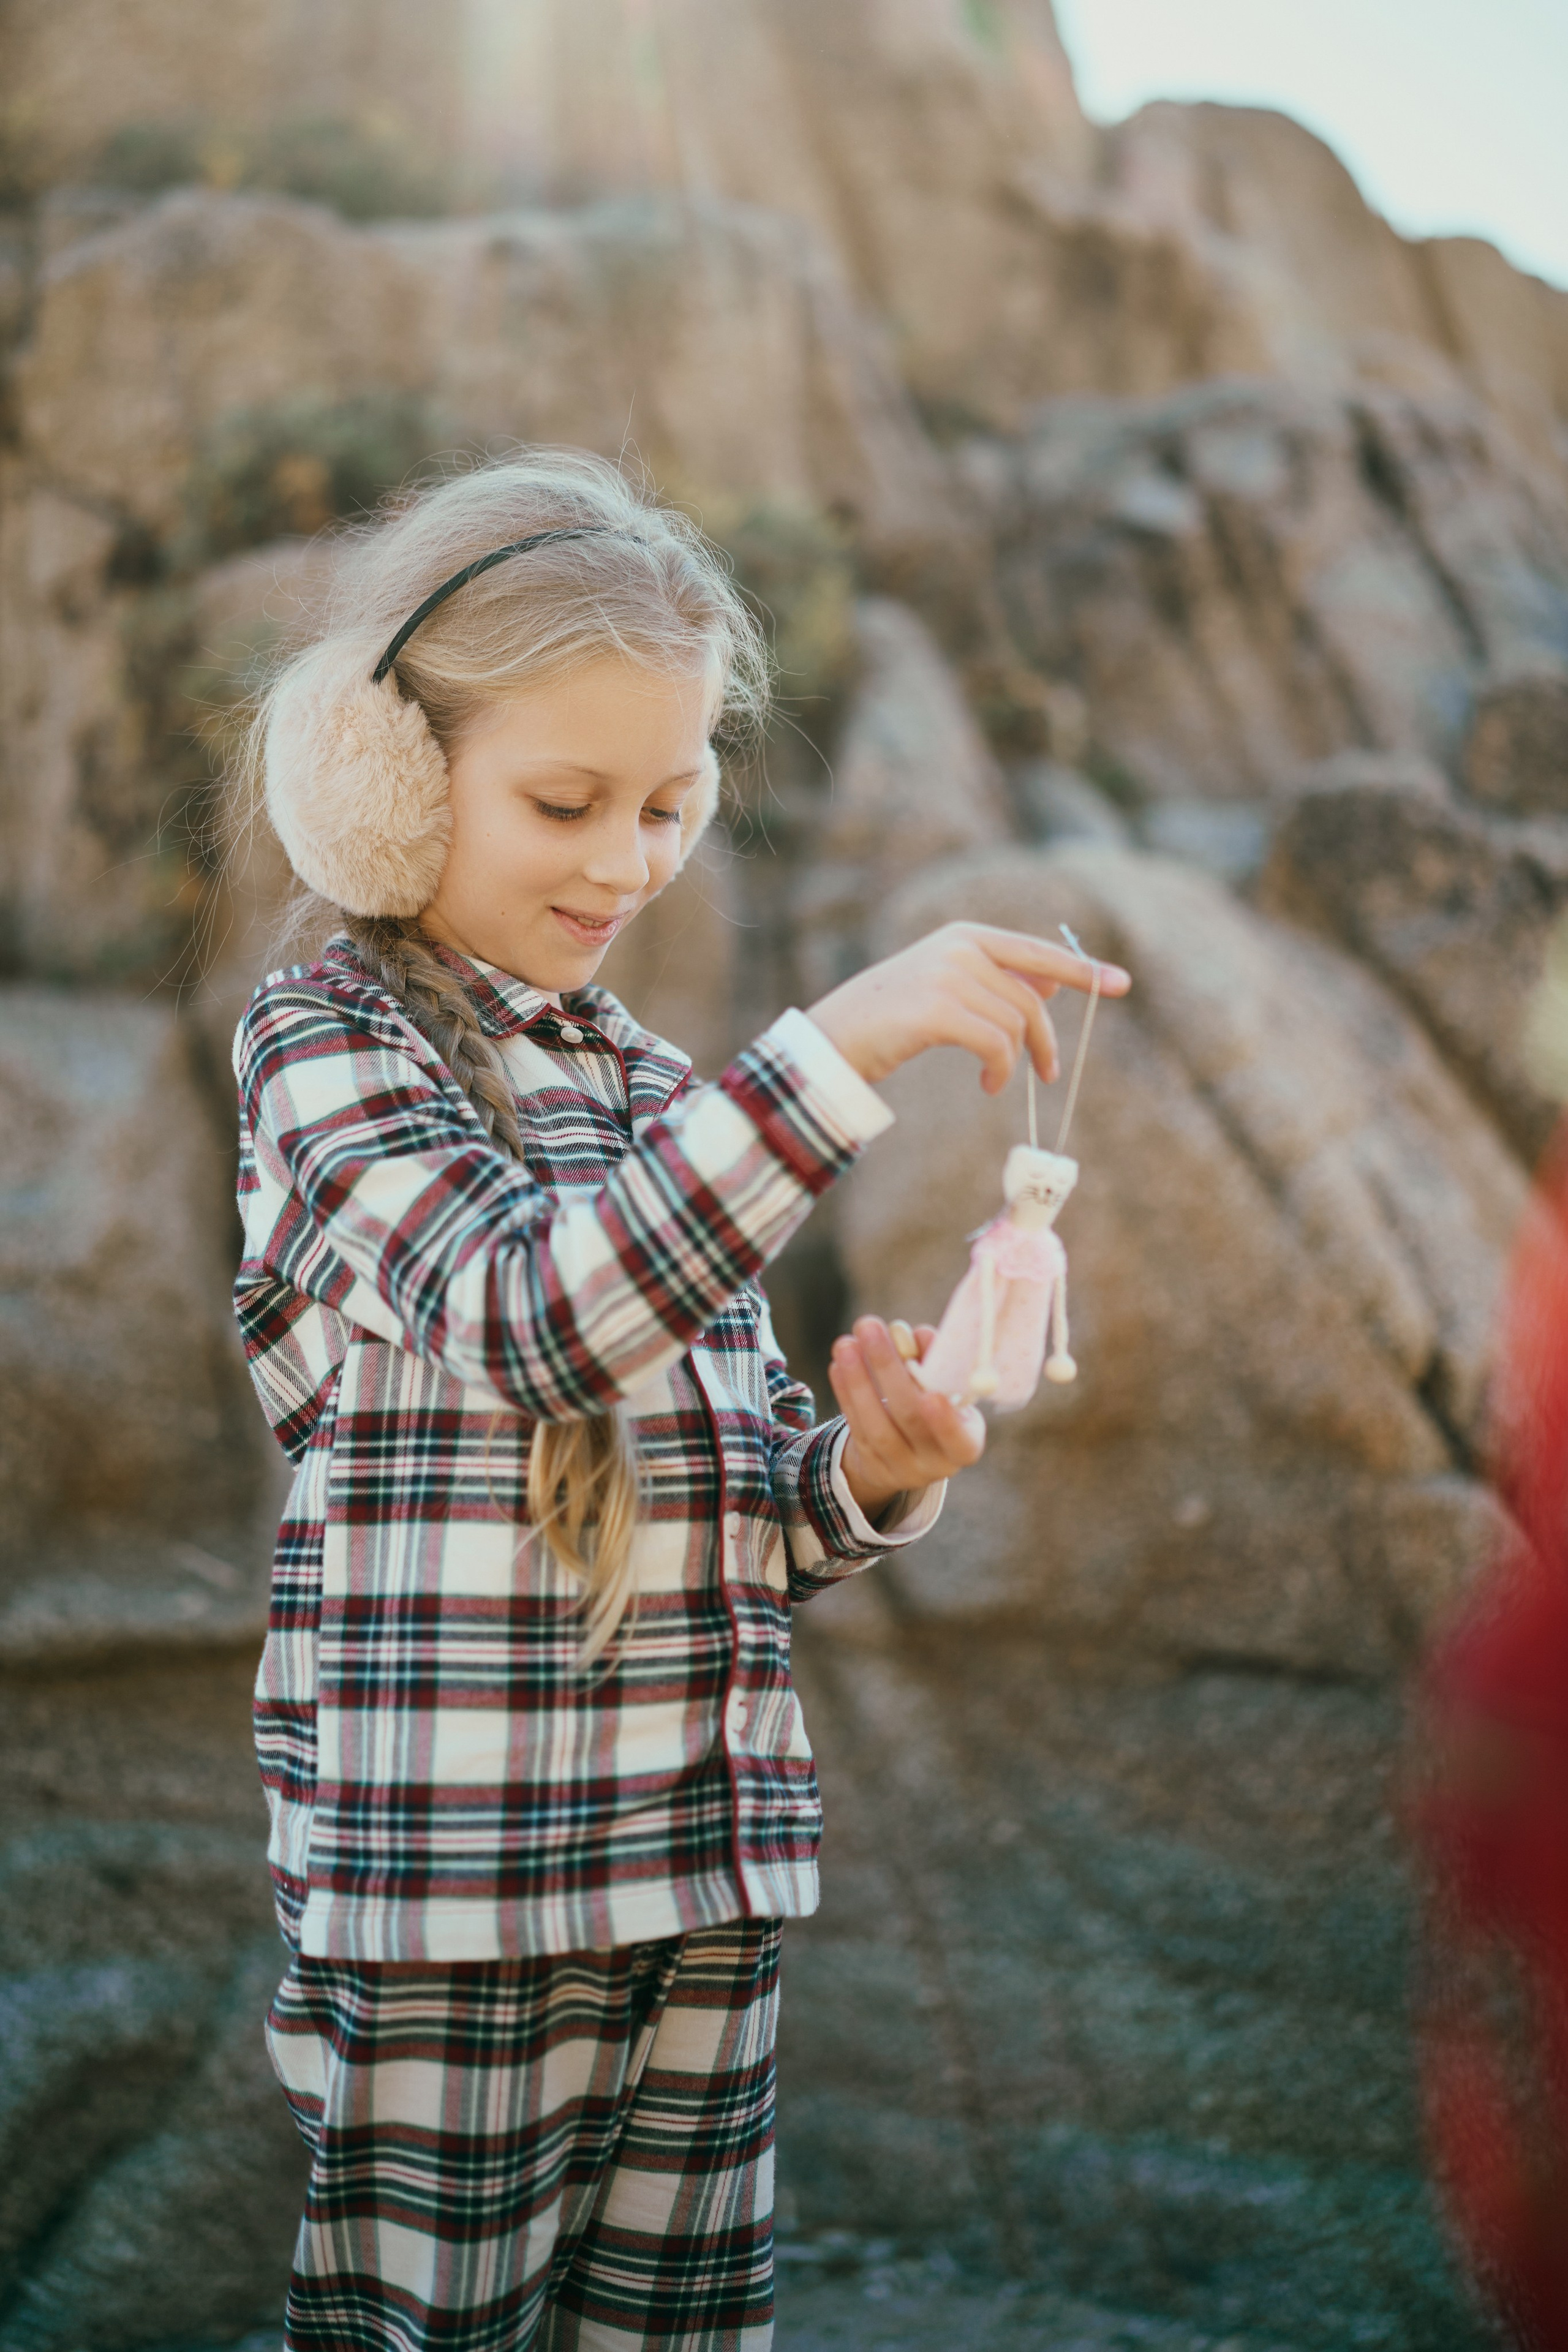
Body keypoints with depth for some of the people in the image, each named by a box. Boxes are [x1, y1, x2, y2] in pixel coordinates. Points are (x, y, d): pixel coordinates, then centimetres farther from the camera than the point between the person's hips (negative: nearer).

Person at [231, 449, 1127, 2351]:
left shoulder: (651, 1089, 13)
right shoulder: (326, 1043, -5)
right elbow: (532, 1312, -25)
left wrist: (866, 1470, -6)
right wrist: (850, 1042, -30)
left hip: (710, 1869, 6)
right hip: (453, 1889, -6)